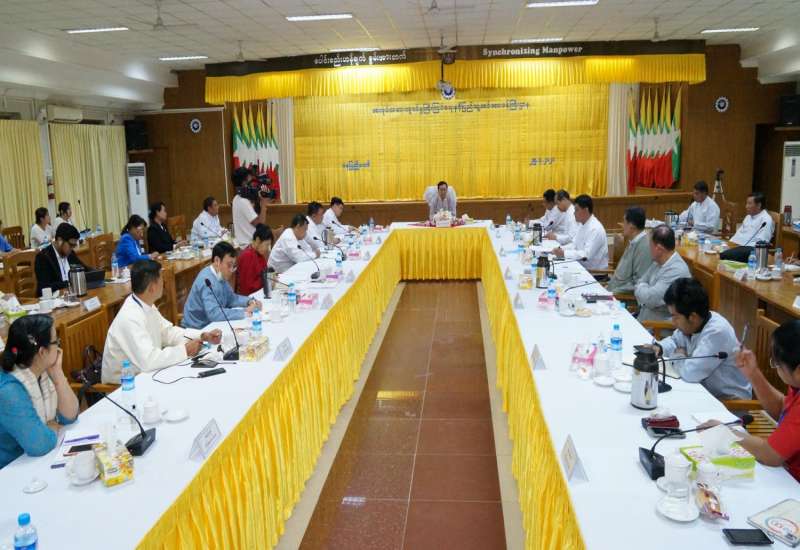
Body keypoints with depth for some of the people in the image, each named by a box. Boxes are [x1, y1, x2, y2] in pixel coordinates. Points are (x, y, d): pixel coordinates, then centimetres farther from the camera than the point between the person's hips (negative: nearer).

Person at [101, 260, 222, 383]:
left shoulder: (146, 304, -1)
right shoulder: (130, 318, -27)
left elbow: (167, 332, 8)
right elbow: (147, 360, -33)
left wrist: (203, 336, -4)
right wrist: (185, 350, -22)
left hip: (143, 373, 8)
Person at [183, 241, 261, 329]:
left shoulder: (220, 275, 3)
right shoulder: (208, 280, -24)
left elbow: (231, 297, 16)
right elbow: (213, 313, -33)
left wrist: (250, 301, -2)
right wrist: (244, 312, -29)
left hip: (209, 325, 8)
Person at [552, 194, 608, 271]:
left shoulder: (595, 229, -20)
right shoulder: (582, 224, 8)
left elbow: (587, 254, -25)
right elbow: (575, 244, 14)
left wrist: (564, 253, -25)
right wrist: (561, 249, -4)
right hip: (582, 266, 8)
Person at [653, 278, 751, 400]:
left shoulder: (717, 332, -28)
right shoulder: (692, 324, -3)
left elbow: (690, 373, -34)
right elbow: (674, 341, 18)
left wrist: (678, 356, -13)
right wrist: (659, 347, -3)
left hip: (729, 399, -7)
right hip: (707, 390, 7)